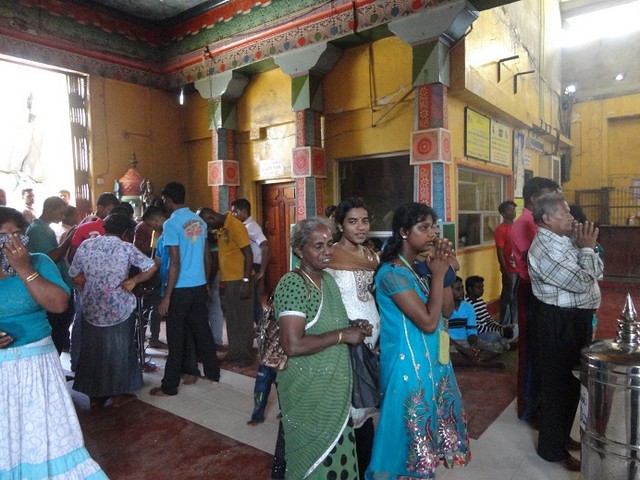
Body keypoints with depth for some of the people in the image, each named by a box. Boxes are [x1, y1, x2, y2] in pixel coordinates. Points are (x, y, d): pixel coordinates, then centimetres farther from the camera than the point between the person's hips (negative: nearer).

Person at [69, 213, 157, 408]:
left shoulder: (85, 245, 1)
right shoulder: (126, 247, -9)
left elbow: (75, 276, 6)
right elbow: (151, 267, -14)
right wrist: (133, 280, -3)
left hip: (92, 309, 3)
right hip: (120, 308, -3)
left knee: (93, 350, 17)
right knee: (120, 349, 12)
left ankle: (95, 394, 28)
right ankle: (119, 393, 21)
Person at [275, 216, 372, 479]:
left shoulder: (328, 280, 6)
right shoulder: (293, 284, -21)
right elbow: (292, 345, -29)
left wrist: (353, 328, -1)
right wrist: (343, 335, -21)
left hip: (334, 387, 8)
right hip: (308, 391, -8)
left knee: (336, 454, 21)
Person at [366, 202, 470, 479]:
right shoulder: (392, 273, -22)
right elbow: (428, 322, -25)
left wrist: (443, 269, -4)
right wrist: (438, 273, -19)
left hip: (430, 362, 9)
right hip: (409, 366, -8)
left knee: (428, 427, 21)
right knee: (411, 433, 8)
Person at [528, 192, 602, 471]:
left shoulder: (564, 240, 9)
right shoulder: (546, 249, -22)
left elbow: (597, 271, 12)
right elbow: (582, 282, -24)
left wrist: (586, 246, -3)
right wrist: (587, 248, -13)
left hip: (576, 318, 10)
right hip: (560, 322, -10)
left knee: (571, 380, 20)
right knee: (558, 383, 2)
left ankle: (562, 436, 38)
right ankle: (553, 448, 18)